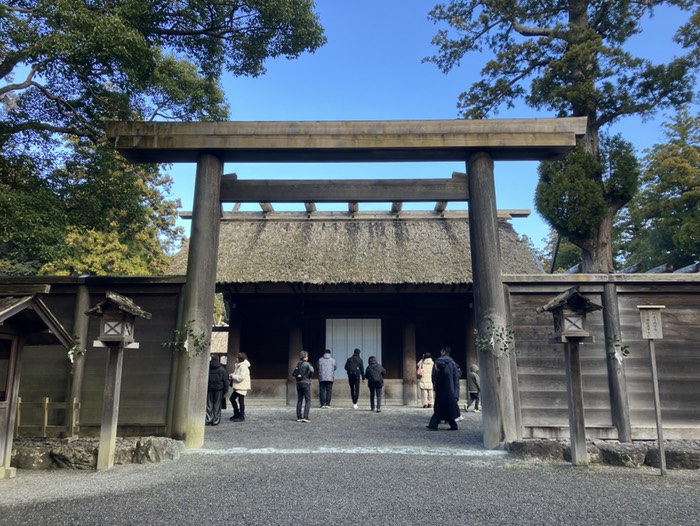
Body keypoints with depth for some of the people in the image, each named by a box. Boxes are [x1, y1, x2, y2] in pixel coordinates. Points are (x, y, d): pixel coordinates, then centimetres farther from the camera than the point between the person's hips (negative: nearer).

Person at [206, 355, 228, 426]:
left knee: (209, 405, 7)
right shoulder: (222, 369, 0)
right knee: (217, 405, 4)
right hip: (219, 389, -1)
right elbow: (225, 380, 0)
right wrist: (225, 390, 5)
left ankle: (208, 420, 4)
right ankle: (215, 421, 4)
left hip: (209, 389, 1)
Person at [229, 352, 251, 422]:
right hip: (238, 387, 10)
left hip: (242, 387, -10)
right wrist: (232, 375, 4)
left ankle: (242, 417, 5)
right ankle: (237, 414, 25)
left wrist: (232, 376, -14)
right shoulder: (238, 365, 14)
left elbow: (241, 377, -24)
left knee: (241, 401, -4)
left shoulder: (243, 366, -18)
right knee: (232, 398, 15)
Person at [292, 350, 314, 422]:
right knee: (308, 401, -1)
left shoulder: (298, 364, 10)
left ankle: (299, 417, 9)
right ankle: (305, 417, -10)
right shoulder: (307, 364, -8)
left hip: (298, 383, 6)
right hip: (306, 383, -6)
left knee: (299, 401, 9)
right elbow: (311, 370, -24)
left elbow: (293, 374, 11)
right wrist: (310, 376, -7)